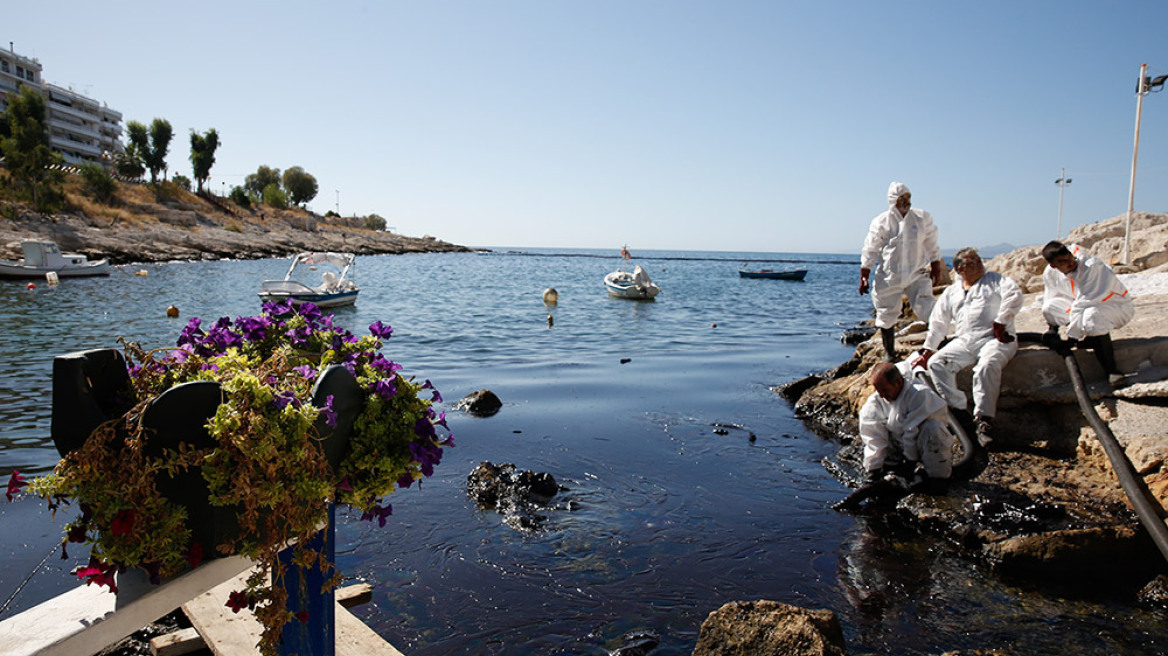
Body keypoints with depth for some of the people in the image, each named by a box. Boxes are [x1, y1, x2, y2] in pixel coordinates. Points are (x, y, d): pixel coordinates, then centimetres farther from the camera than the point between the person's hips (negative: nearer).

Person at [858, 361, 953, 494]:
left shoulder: (919, 394, -26)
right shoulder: (875, 402, -9)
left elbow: (912, 432, -22)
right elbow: (874, 437, -10)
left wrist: (911, 459, -17)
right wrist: (872, 467, -11)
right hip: (899, 444, 6)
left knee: (932, 428, -36)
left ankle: (939, 476, -16)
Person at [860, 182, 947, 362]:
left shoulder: (923, 219, 4)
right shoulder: (881, 222, -4)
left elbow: (932, 247, 12)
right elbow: (870, 251, 1)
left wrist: (936, 271, 12)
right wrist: (864, 277, -2)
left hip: (917, 274, 1)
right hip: (888, 277, -1)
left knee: (928, 311, -9)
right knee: (886, 315, 5)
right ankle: (889, 353, 21)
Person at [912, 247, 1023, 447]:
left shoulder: (994, 280, 14)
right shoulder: (951, 292, 23)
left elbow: (1014, 294, -4)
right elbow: (938, 323, 21)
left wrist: (1000, 323, -12)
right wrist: (927, 351, 14)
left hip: (994, 339, -4)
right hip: (963, 341, 4)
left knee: (987, 365, -35)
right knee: (936, 363, -20)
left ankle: (984, 419, -32)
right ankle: (957, 409, -21)